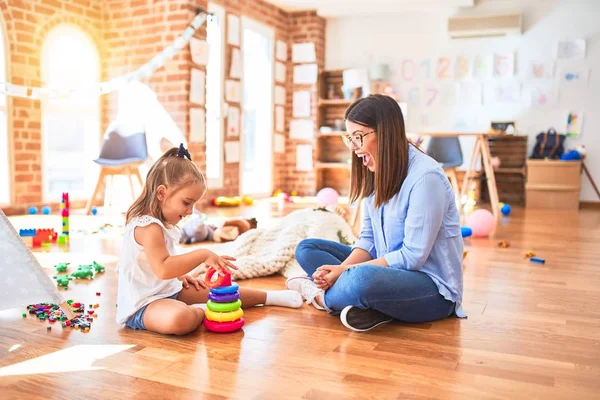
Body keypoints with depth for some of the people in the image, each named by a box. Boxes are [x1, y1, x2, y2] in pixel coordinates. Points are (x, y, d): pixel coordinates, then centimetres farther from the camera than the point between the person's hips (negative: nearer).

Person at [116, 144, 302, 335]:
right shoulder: (148, 227, -24)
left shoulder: (161, 224, 9)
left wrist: (180, 276, 9)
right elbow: (163, 269, -34)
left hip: (169, 291, 10)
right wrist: (203, 255, -30)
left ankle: (270, 296, 29)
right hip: (142, 306, -10)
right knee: (181, 318, -41)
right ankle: (200, 311, -10)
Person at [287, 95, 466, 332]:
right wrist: (341, 269, -15)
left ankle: (323, 298, -5)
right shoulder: (375, 173, 2)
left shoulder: (425, 177, -21)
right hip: (387, 271, 9)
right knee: (306, 249, 3)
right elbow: (368, 239, 5)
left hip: (433, 288, -8)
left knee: (363, 278, -39)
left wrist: (344, 271, -21)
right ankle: (373, 308, -16)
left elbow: (412, 256, -22)